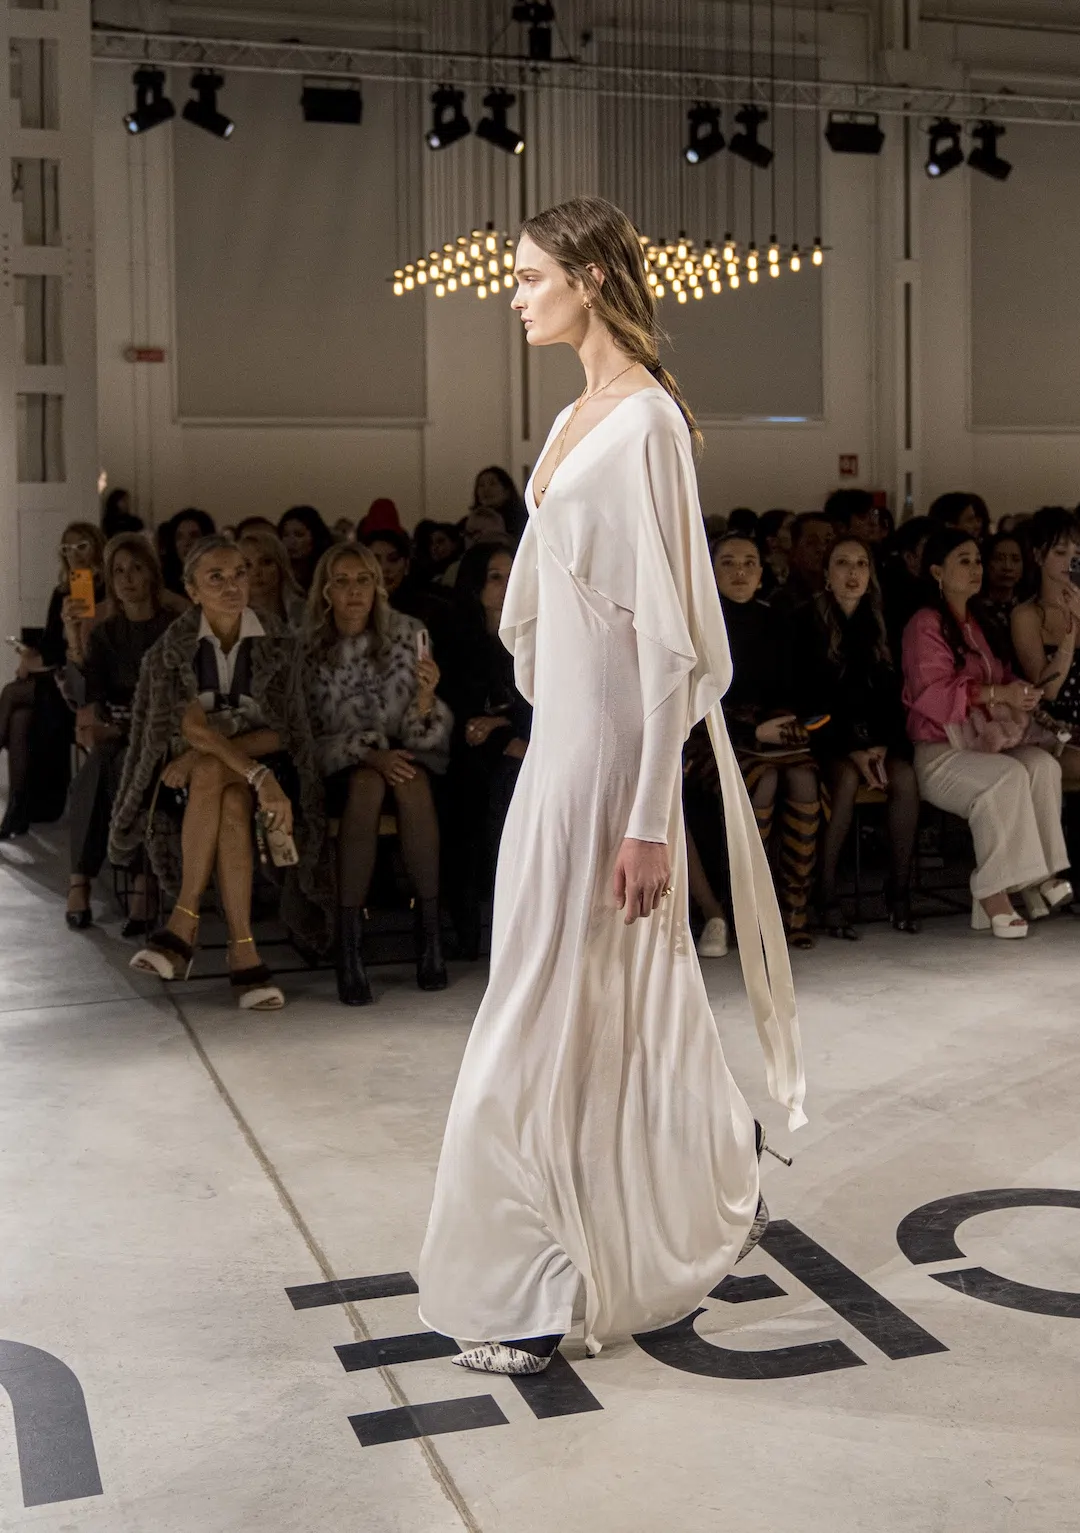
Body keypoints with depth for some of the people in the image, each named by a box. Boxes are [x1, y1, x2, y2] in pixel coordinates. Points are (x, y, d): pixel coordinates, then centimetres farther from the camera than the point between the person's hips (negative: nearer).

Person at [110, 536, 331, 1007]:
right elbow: (190, 725, -17)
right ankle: (243, 954, -40)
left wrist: (208, 755, -22)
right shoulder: (173, 646, -4)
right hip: (190, 770, 0)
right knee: (230, 804, -36)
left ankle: (183, 928, -37)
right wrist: (257, 774, -33)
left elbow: (279, 733, -6)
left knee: (212, 776, -36)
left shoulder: (277, 642, -1)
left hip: (260, 759, 0)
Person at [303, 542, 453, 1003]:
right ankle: (348, 943, -36)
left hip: (403, 754, 1)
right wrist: (369, 755, -20)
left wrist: (426, 698, -24)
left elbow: (423, 732, -3)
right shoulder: (308, 648, -5)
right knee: (367, 784, -34)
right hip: (341, 769, -1)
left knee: (412, 784, -33)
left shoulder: (408, 635, -2)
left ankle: (430, 928, -26)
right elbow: (312, 735, -5)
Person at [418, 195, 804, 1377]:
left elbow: (670, 635, -20)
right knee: (620, 997, 18)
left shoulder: (646, 420, -16)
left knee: (557, 1007, -2)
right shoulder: (576, 418, 13)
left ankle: (531, 1291, 11)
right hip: (563, 735, 9)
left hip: (612, 744, -9)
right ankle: (713, 1207, 37)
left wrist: (649, 817, -21)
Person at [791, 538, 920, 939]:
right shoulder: (806, 623, -2)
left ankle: (899, 891, -17)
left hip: (875, 736, 4)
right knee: (847, 778, -33)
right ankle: (825, 894, -29)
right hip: (826, 739, -4)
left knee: (904, 776, -25)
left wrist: (881, 744, -10)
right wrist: (852, 750, -16)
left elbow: (891, 693, 7)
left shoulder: (879, 624, 11)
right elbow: (808, 698, -9)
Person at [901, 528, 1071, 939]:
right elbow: (932, 695, -16)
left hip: (985, 743, 7)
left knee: (1043, 764, -22)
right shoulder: (924, 625, -4)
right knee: (1008, 777, -32)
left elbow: (1000, 680, 26)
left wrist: (1019, 695, 2)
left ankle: (1040, 879, -24)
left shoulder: (978, 626, 22)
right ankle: (992, 895, -29)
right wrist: (997, 694, -19)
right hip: (939, 751, -7)